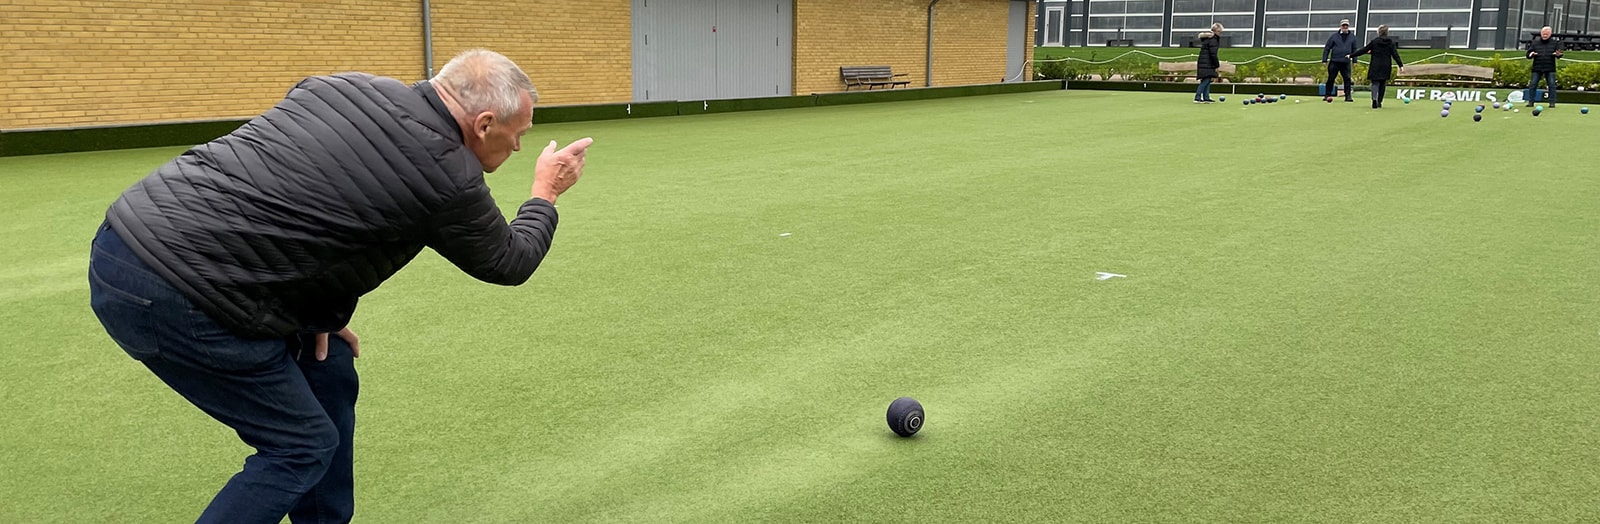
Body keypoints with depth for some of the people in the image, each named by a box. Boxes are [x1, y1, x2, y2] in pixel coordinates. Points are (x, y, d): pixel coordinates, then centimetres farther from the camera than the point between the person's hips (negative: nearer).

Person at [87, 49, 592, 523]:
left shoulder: (350, 86, 7)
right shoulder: (447, 178, -13)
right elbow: (508, 263, 6)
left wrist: (320, 311, 16)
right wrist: (545, 194, 23)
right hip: (168, 296, -9)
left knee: (328, 372, 17)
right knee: (303, 445, 4)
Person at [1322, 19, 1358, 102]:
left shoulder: (1352, 37, 9)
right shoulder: (1334, 36, 2)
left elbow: (1354, 49, 17)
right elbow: (1327, 48, 3)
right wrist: (1324, 60, -2)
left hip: (1346, 62, 1)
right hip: (1334, 62, -1)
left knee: (1347, 79, -4)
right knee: (1330, 79, 2)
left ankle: (1348, 96, 0)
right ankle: (1328, 95, 13)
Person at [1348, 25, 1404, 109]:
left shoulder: (1374, 41, -3)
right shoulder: (1391, 42, 2)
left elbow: (1363, 50, 0)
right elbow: (1395, 54, 0)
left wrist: (1351, 55, 8)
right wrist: (1400, 65, 1)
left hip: (1375, 66, -2)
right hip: (1386, 67, 2)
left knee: (1375, 83, -3)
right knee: (1382, 84, 13)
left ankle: (1374, 98, -29)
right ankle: (1379, 102, 12)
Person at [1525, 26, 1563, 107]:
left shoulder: (1554, 43, 6)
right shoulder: (1535, 42, 6)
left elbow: (1559, 53, 5)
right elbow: (1528, 54, 5)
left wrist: (1558, 54, -20)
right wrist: (1531, 54, -19)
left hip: (1550, 69, 0)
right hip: (1537, 68, 0)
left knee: (1551, 85, -3)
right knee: (1532, 84, -4)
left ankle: (1552, 102, 2)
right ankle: (1531, 102, 3)